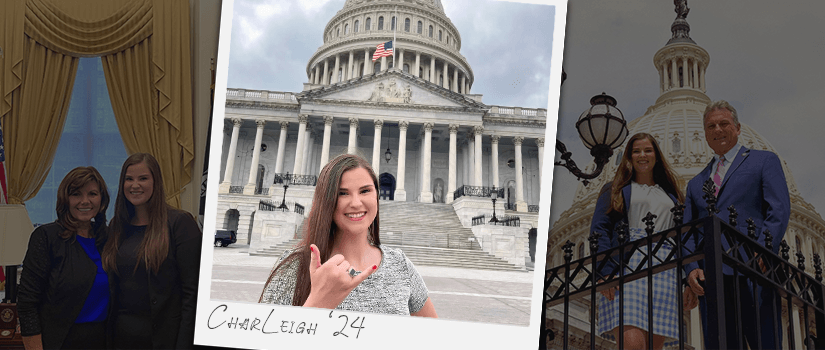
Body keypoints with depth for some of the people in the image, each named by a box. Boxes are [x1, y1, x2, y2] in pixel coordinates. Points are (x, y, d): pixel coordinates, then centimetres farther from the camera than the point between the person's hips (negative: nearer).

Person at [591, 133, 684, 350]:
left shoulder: (672, 195, 26)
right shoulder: (615, 190, 16)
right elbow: (599, 230, 3)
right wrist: (606, 272, -12)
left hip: (664, 271, 3)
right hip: (626, 267, -3)